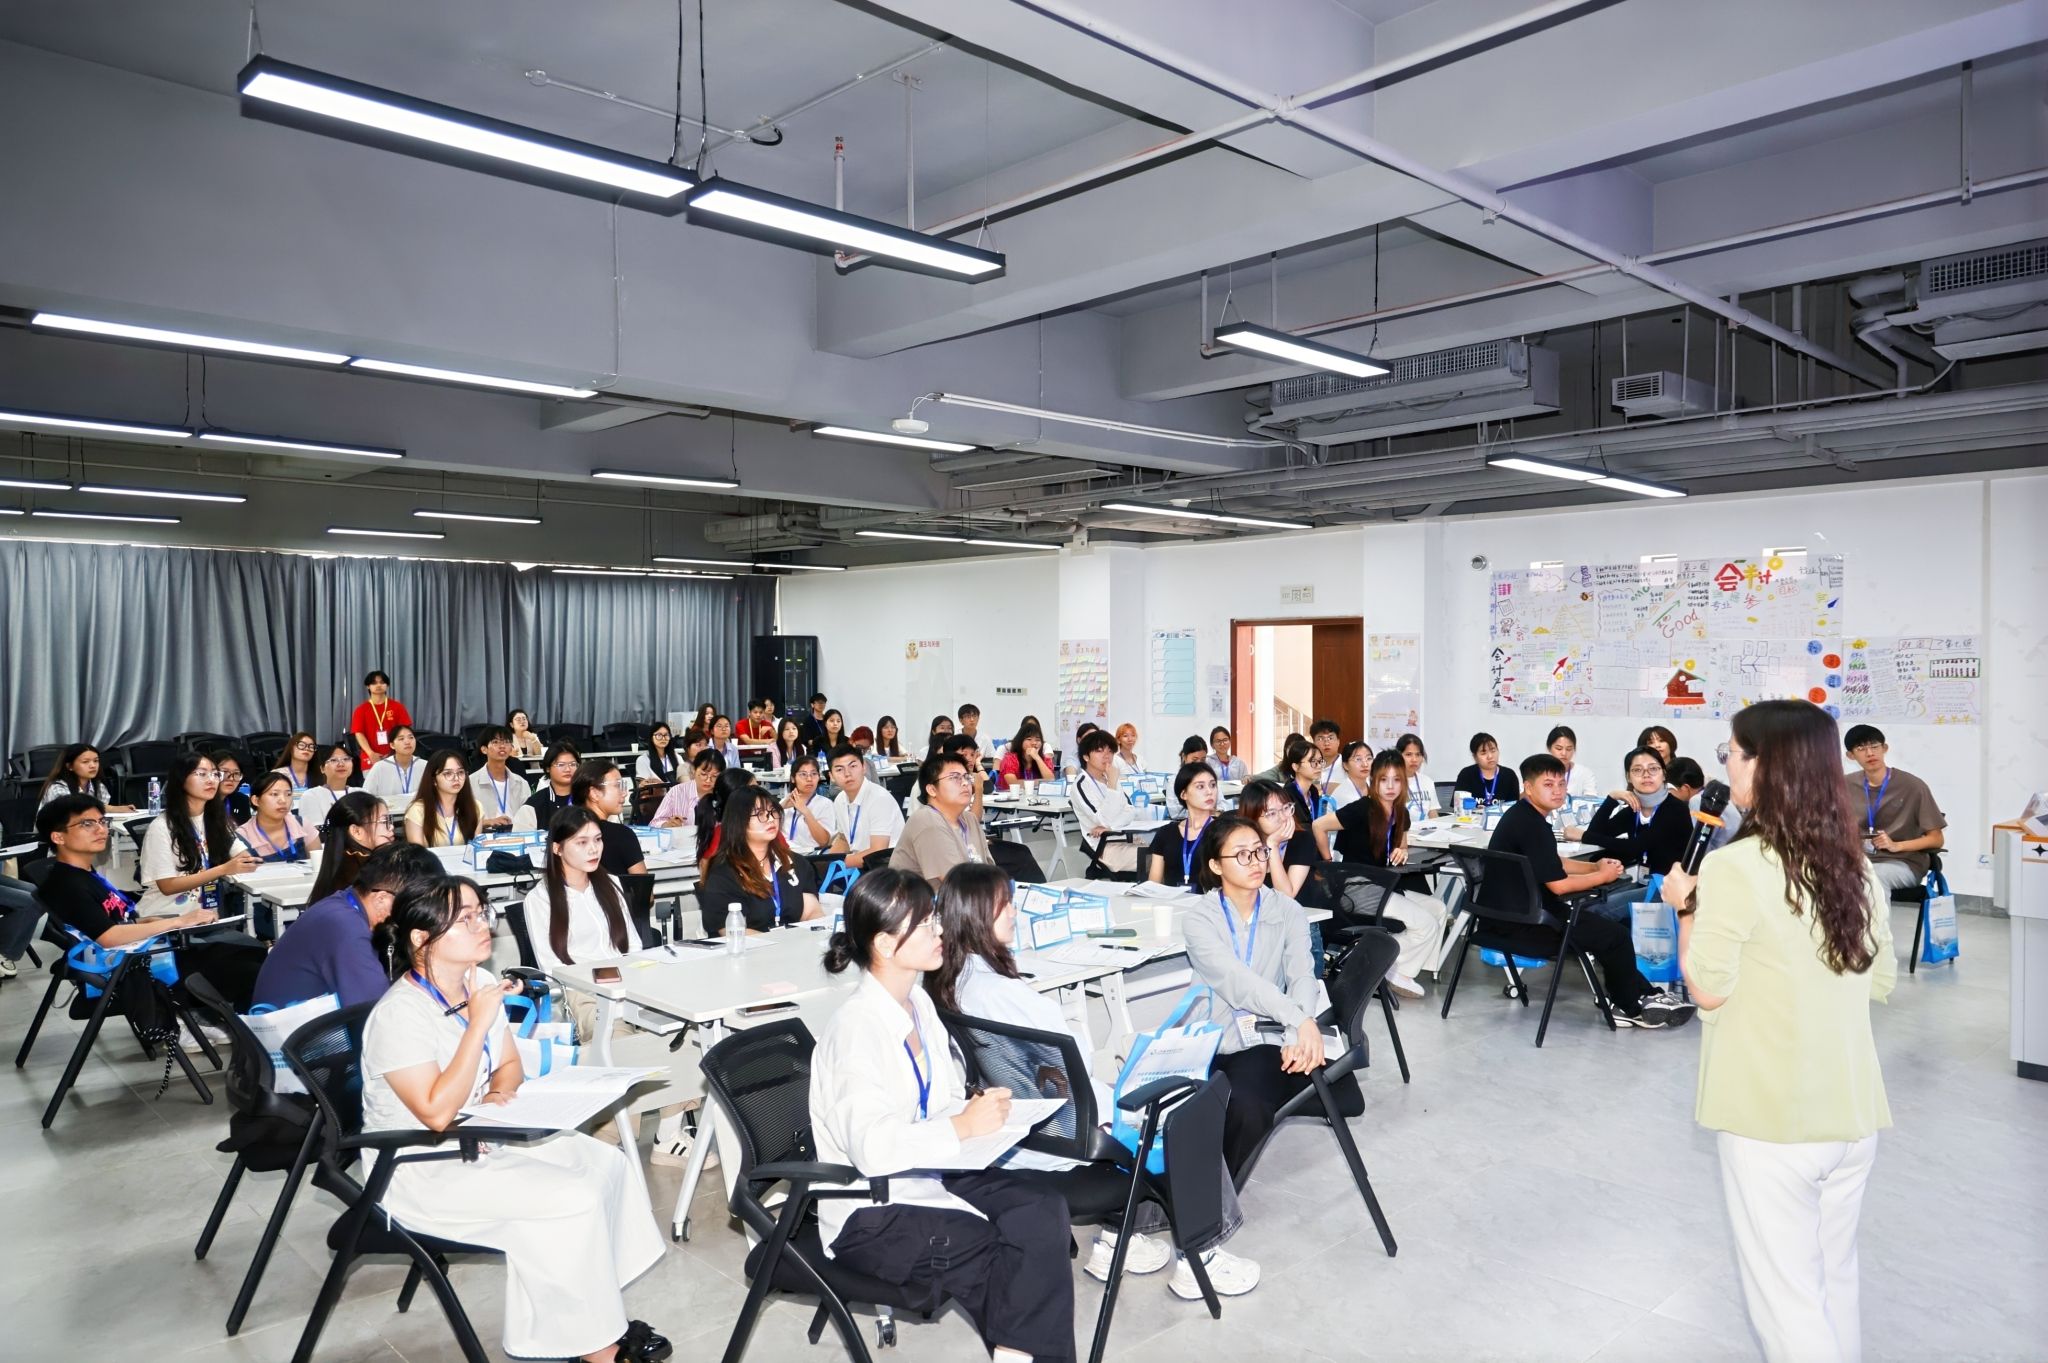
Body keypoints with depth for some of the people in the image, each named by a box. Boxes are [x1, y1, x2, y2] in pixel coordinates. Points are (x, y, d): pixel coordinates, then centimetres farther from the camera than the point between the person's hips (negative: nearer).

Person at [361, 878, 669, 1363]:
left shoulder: (480, 983, -1)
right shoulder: (399, 1015, -24)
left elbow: (508, 1063, 12)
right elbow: (437, 1113, -28)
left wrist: (502, 1094, -11)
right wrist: (479, 1023, -30)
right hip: (423, 1170, -8)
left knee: (605, 1163, -3)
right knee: (572, 1201, -20)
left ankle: (600, 1317, 4)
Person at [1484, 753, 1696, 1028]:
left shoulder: (1521, 816, 9)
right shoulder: (1532, 825, -23)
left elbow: (1553, 864, 21)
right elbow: (1558, 884, -20)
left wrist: (1595, 866, 5)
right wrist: (1603, 876, -4)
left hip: (1509, 912, 11)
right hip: (1517, 925, -11)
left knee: (1602, 923, 20)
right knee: (1615, 935, -1)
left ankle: (1645, 995, 22)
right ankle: (1632, 1008, 20)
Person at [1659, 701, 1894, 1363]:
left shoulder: (1734, 869, -17)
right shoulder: (1859, 872, 4)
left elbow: (1709, 990, -12)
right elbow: (1881, 983, 15)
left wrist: (1687, 908, 1)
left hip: (1772, 1117, -7)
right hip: (1853, 1112, 7)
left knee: (1785, 1294, 5)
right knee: (1834, 1283, 21)